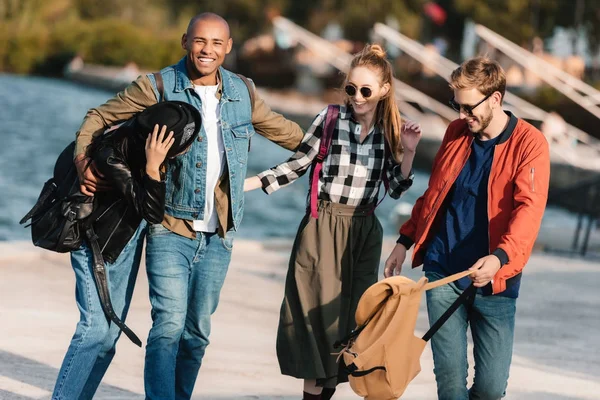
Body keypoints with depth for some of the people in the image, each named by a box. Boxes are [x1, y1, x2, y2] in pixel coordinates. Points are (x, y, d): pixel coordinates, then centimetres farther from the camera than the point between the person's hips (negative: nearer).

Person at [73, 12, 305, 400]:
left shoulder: (242, 93, 9)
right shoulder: (158, 88, -3)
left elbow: (284, 130, 24)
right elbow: (97, 119, 1)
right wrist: (85, 164, -14)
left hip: (217, 236, 4)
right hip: (171, 229, -4)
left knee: (198, 331, 9)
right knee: (169, 325, -14)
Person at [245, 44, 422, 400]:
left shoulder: (389, 130, 3)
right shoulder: (331, 119, -7)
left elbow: (397, 188, 7)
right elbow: (297, 166, -2)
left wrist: (408, 153, -8)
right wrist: (245, 184, -10)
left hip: (364, 231, 4)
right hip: (323, 226, -4)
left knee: (352, 311, 6)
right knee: (319, 308, -5)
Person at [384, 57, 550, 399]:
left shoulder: (530, 143, -9)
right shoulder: (457, 133, 8)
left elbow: (529, 208, -21)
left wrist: (500, 257, -36)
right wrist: (405, 241, 16)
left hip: (492, 280, -3)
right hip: (442, 271, 3)